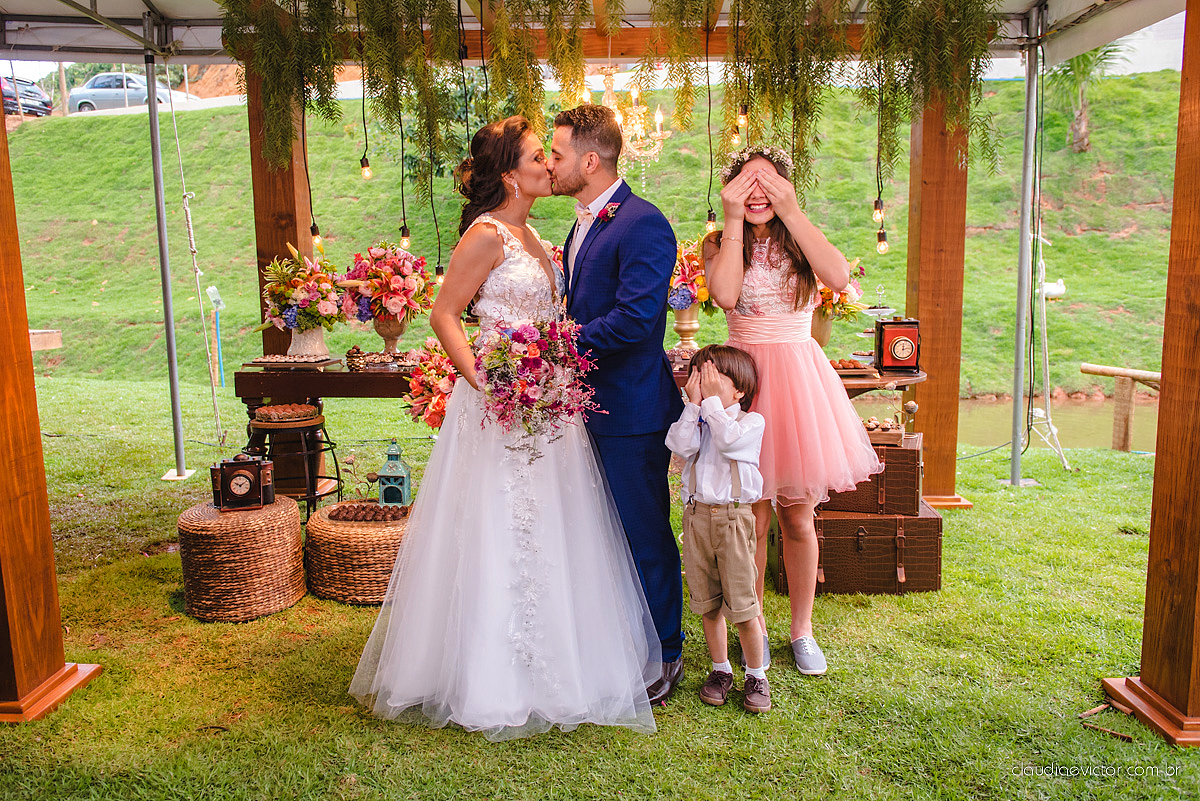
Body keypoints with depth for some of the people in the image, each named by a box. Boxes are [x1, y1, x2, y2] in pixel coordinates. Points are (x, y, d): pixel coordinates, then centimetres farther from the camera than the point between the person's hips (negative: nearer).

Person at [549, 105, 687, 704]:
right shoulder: (584, 224, 14)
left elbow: (633, 320, -25)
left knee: (645, 536, 4)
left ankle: (664, 654, 23)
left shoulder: (643, 224, -17)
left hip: (632, 412, -9)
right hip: (592, 405, 9)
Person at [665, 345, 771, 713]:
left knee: (741, 604, 0)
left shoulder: (751, 421, 0)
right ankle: (720, 669, 29)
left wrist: (712, 401, -12)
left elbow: (727, 440, -20)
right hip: (696, 516, 4)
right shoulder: (695, 419, 10)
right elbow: (682, 446, -10)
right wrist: (695, 403, -10)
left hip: (734, 517, -4)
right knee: (707, 603, 12)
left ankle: (756, 675, 19)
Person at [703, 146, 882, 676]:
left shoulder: (800, 240, 6)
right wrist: (734, 220, -13)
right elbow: (726, 295, -18)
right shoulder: (718, 243, 4)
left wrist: (792, 212, -14)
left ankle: (801, 630, 25)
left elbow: (839, 277, -16)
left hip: (798, 376, 1)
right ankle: (753, 627, 24)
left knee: (797, 517, 8)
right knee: (751, 516, 5)